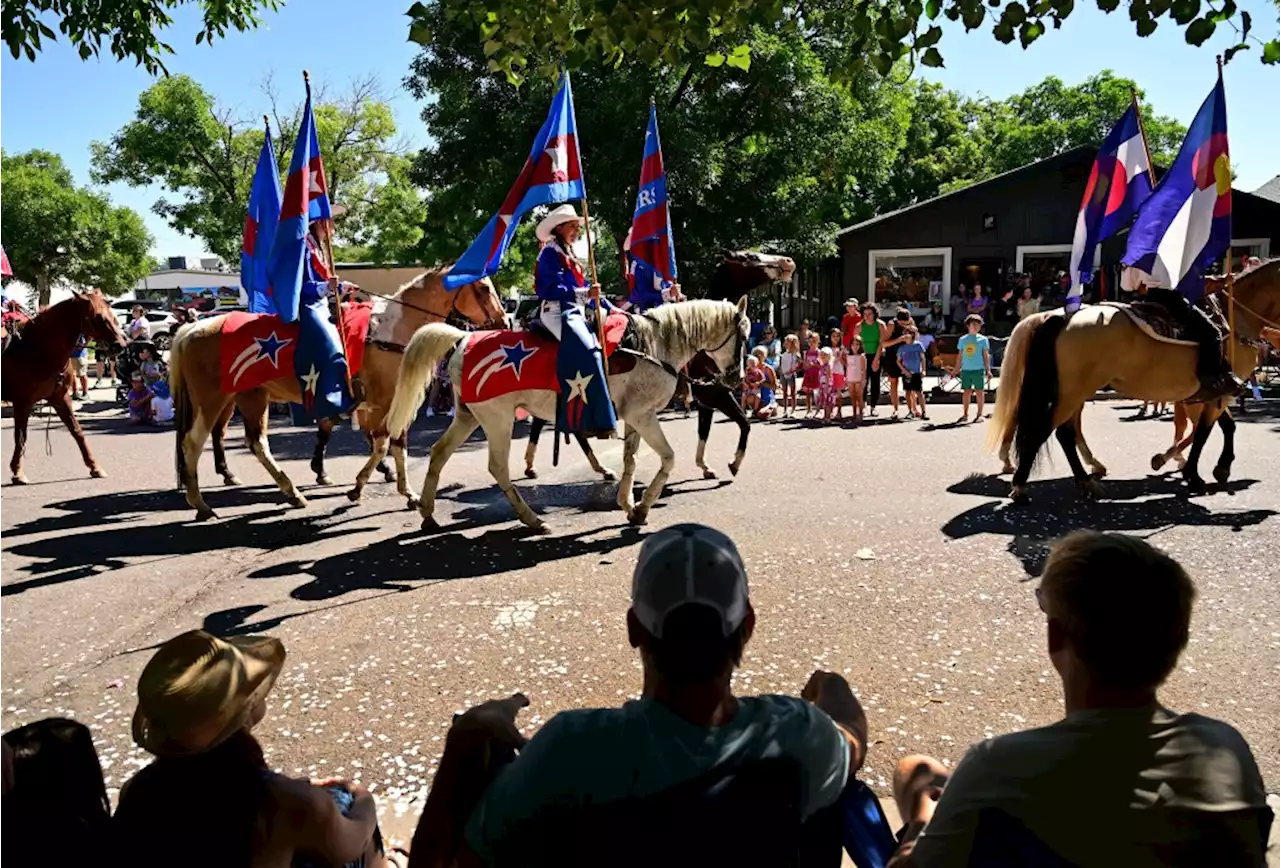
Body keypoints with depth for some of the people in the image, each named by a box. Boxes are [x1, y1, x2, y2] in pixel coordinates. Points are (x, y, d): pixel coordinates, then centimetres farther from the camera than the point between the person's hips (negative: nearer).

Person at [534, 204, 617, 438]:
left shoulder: (569, 255, 23)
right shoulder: (550, 253, -5)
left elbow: (584, 288, 23)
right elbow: (550, 289, -17)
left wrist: (610, 308, 17)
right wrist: (584, 294, -25)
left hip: (573, 313, 10)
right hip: (556, 312, -10)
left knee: (602, 345, 0)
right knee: (588, 353, -26)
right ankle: (595, 420, -31)